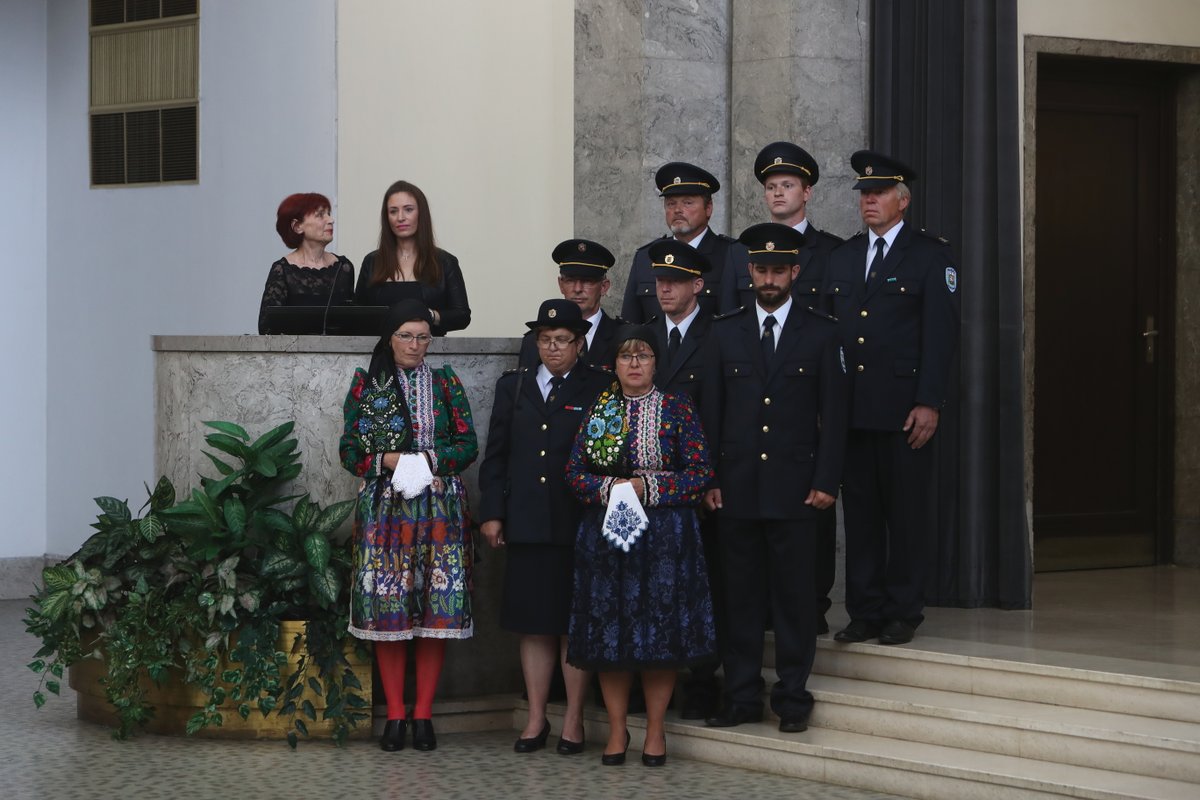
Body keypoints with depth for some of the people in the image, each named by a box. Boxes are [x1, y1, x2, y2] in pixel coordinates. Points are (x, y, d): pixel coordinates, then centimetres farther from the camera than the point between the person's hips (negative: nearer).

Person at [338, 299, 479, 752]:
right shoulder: (365, 385, 9)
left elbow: (468, 444, 5)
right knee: (386, 608, -4)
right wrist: (390, 460, -11)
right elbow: (350, 451, 5)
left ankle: (423, 714, 3)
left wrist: (429, 460, -10)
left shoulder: (445, 383, 11)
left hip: (438, 509, 1)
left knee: (437, 608, -4)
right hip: (384, 509, 0)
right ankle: (394, 715, 3)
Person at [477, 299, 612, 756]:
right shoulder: (513, 386, 13)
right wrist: (491, 512, 4)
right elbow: (495, 455, 12)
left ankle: (573, 722, 8)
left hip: (579, 526, -3)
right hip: (526, 525, 3)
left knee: (575, 626, 2)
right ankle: (536, 719, 15)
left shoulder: (599, 388, 2)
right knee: (533, 626, 7)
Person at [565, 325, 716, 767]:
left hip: (665, 535, -2)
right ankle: (617, 729, 12)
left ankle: (655, 731, 8)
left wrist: (647, 487, -13)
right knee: (609, 628, 2)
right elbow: (575, 470, 7)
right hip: (605, 532, 2)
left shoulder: (677, 408, 1)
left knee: (661, 629, -2)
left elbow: (700, 473, -4)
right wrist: (609, 488, -12)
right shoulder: (597, 409, 9)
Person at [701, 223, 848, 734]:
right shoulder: (725, 332, 10)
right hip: (737, 485, 2)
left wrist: (826, 481, -5)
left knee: (794, 592, -1)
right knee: (741, 593, 5)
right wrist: (708, 478, 2)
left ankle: (793, 697, 6)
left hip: (795, 486, -2)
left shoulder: (820, 332, 4)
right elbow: (710, 410, 10)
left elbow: (833, 413, 2)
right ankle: (742, 696, 10)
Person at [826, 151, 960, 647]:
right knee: (859, 513, 6)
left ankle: (903, 614, 7)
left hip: (904, 410, -5)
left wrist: (929, 403, -13)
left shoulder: (931, 256, 0)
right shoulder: (841, 258, 16)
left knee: (906, 515, 0)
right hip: (850, 409, 5)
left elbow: (941, 334, -5)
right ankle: (865, 612, 12)